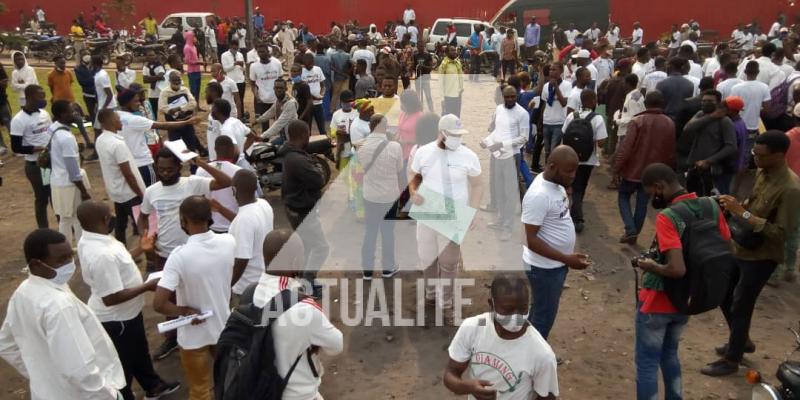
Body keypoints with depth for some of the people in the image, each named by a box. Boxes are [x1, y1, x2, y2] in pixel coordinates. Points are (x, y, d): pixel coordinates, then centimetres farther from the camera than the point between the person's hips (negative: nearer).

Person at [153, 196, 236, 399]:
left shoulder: (180, 255, -28)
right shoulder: (229, 242, -15)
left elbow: (158, 304, -31)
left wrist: (184, 311, -16)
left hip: (194, 334, -4)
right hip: (224, 326, 4)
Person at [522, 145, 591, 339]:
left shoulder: (556, 183, 0)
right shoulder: (538, 195, -28)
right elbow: (531, 240, -27)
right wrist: (567, 259, -28)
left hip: (556, 263, 9)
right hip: (545, 267, -9)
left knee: (540, 311, 22)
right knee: (544, 316, 7)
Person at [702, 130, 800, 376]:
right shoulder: (762, 172, 0)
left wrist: (743, 213, -28)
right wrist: (736, 206, -4)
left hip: (761, 256, -8)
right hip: (740, 247, 8)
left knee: (740, 307, 4)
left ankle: (731, 360, 23)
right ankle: (742, 340, 42)